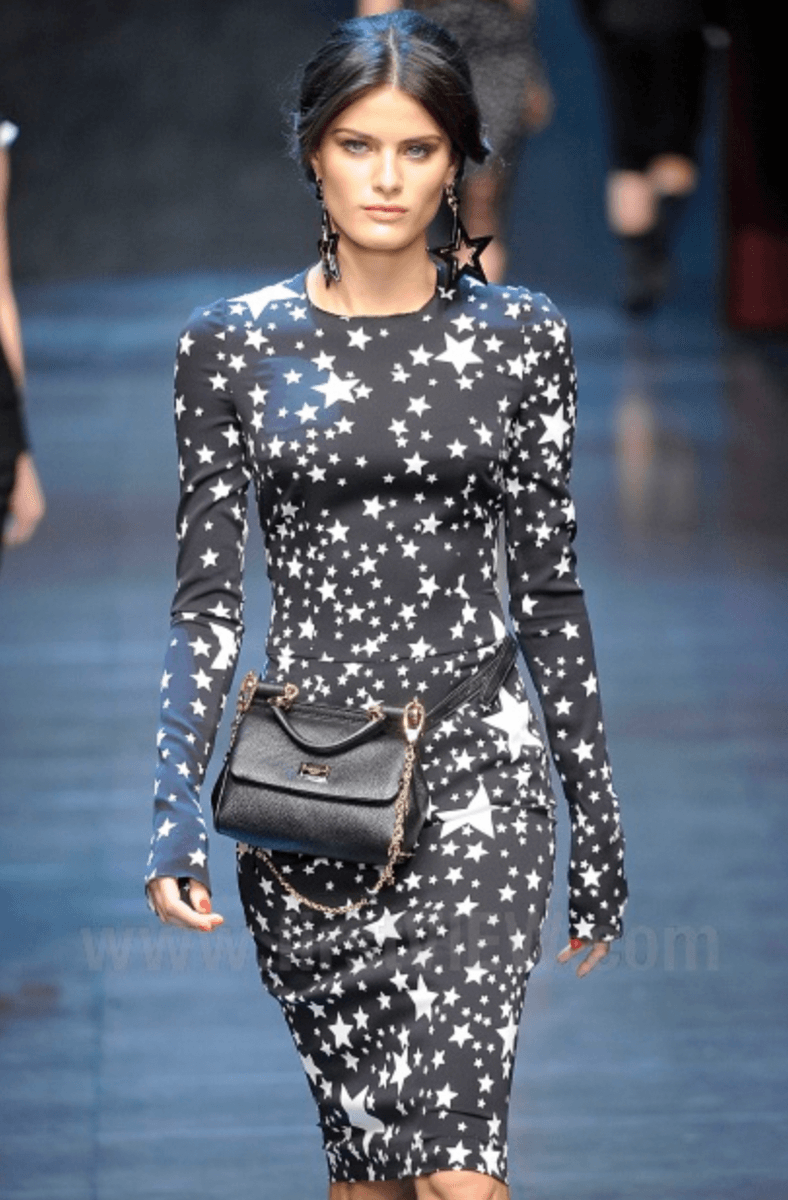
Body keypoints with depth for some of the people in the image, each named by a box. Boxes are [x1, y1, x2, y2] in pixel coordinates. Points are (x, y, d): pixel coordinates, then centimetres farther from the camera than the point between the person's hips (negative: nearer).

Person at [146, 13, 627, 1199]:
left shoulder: (521, 335, 3)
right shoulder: (235, 342, 2)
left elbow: (549, 587, 7)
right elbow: (206, 597, 1)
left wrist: (599, 822, 7)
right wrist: (178, 811, -11)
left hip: (475, 773, -1)